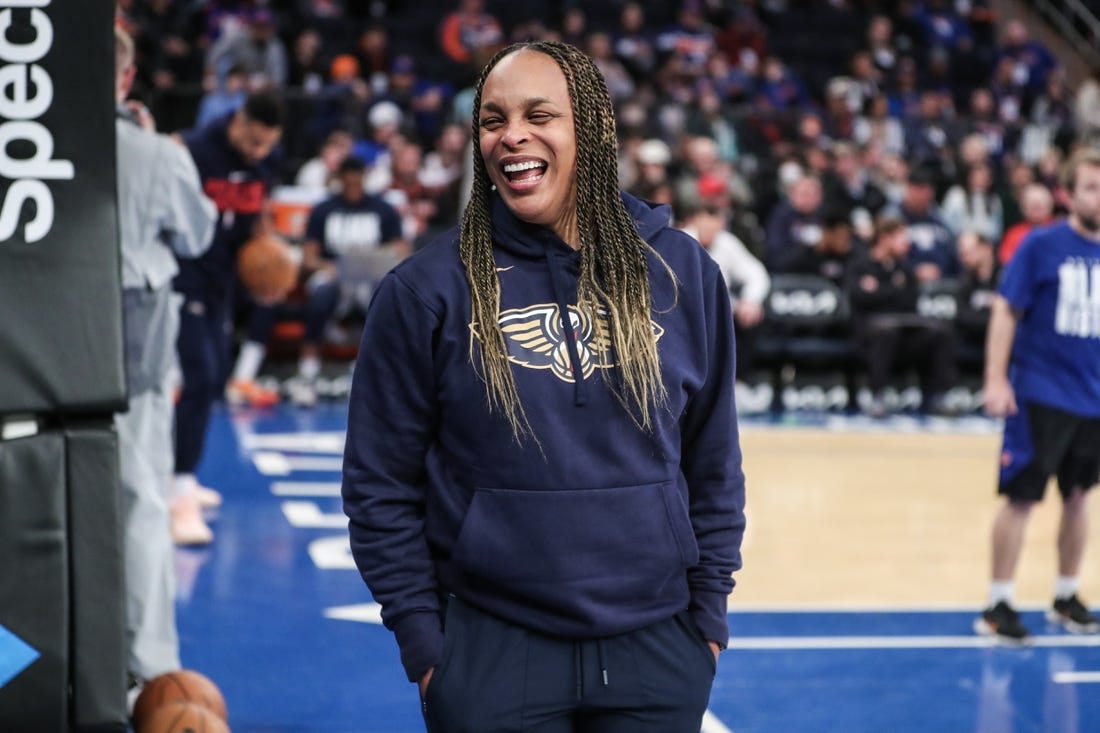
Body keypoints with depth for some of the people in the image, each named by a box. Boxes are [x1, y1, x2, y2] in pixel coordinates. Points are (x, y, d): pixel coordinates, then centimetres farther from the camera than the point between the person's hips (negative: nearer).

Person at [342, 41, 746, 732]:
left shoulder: (682, 273, 3)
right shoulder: (428, 288, -3)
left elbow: (715, 465, 10)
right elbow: (381, 487, 0)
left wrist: (709, 612, 7)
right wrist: (423, 642, -4)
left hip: (657, 649, 2)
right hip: (492, 655, -2)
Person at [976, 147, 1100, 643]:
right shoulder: (1041, 245, -7)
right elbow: (1005, 310, -8)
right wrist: (996, 380, -15)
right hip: (1040, 393, -5)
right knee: (1021, 496, -3)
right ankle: (998, 604, 5)